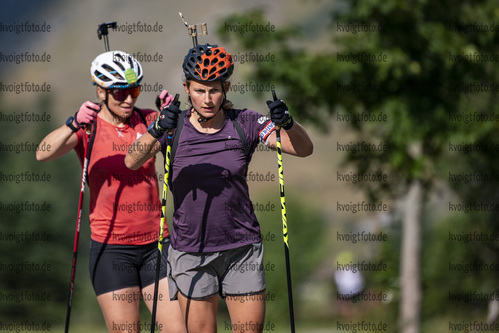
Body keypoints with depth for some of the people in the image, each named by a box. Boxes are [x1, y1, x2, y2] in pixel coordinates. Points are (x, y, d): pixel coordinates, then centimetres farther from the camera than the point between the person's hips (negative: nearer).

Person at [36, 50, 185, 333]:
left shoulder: (147, 120, 7)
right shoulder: (88, 128, -2)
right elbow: (43, 154, -18)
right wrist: (74, 125, -35)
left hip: (155, 244, 3)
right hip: (112, 248, -3)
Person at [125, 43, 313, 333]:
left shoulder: (245, 124, -2)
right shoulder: (175, 127, -4)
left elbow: (304, 149, -10)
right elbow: (132, 162, -19)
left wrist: (287, 123, -31)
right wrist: (156, 132, -39)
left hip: (242, 249, 1)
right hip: (191, 251, -1)